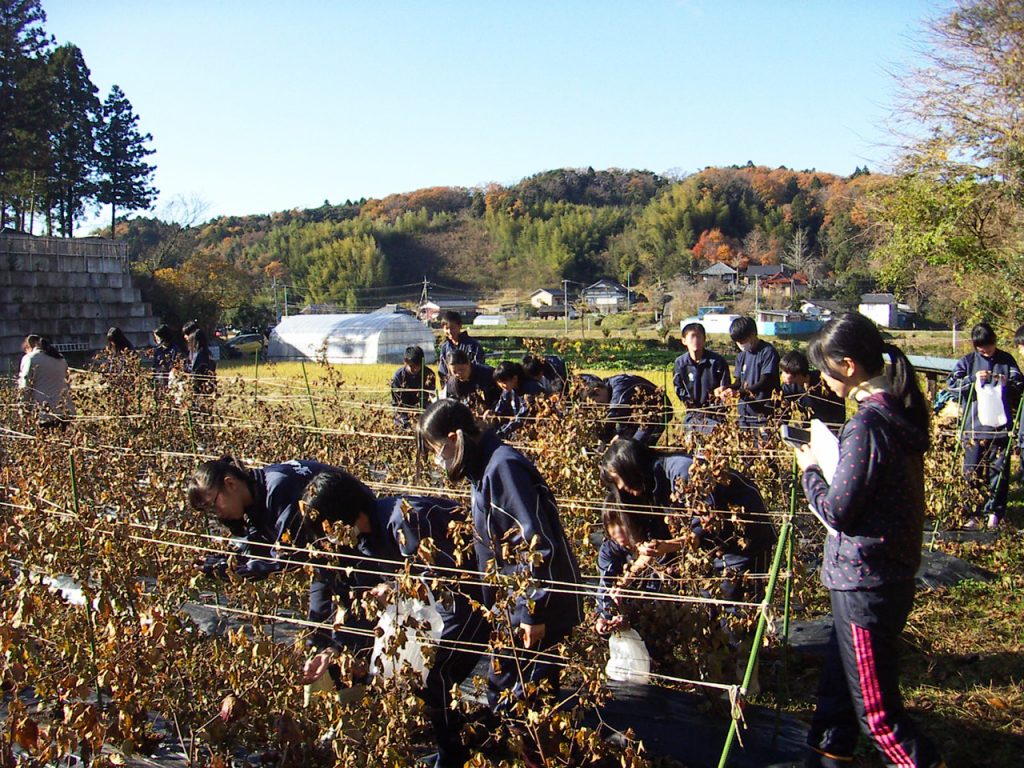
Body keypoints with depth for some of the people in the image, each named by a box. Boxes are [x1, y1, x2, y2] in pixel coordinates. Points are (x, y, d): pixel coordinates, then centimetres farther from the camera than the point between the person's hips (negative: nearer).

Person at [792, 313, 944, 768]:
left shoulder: (868, 423, -24)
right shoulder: (900, 412, 5)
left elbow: (836, 508, -21)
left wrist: (809, 469, -4)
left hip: (865, 581, -10)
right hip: (890, 572, 10)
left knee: (876, 710, 1)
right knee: (839, 682, 25)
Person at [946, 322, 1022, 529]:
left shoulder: (1006, 360, 7)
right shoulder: (968, 361, 5)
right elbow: (951, 383, -2)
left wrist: (1007, 383, -12)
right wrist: (973, 380, -16)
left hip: (1001, 425, 0)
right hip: (974, 426, 0)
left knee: (999, 471, 5)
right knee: (972, 472, 2)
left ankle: (994, 512, 15)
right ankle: (973, 512, 11)